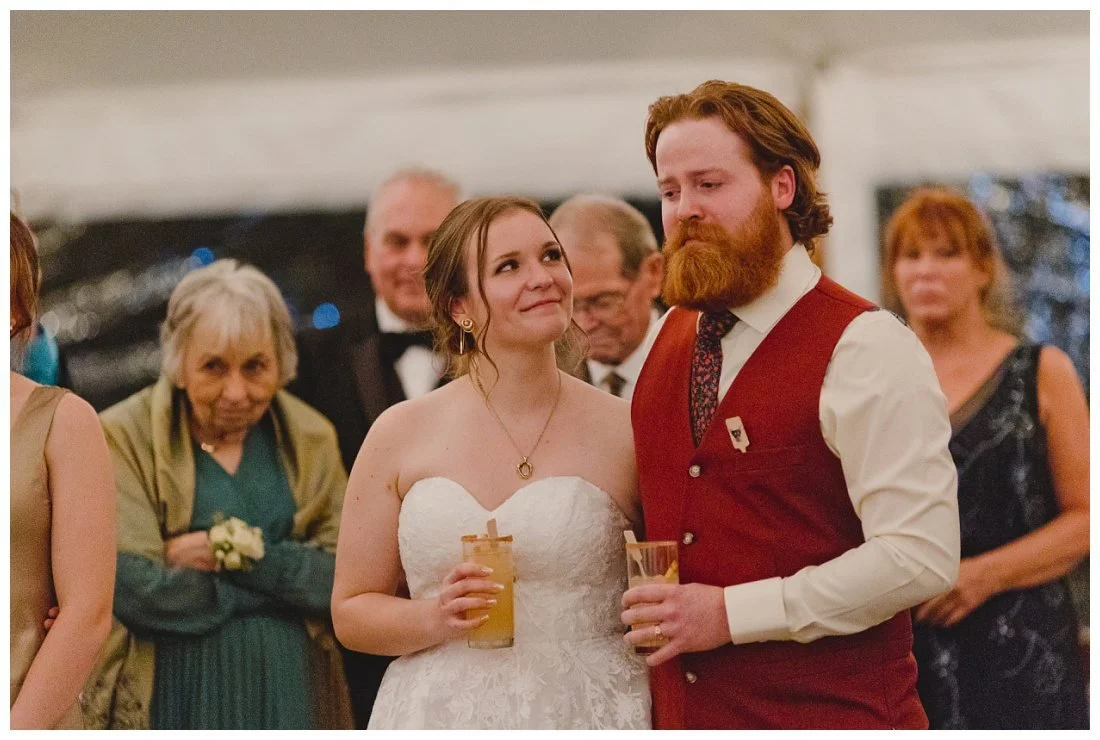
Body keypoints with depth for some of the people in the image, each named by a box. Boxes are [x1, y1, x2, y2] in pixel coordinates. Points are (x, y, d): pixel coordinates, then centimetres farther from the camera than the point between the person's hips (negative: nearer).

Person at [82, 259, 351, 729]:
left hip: (292, 693, 3)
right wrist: (289, 573, -11)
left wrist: (234, 556, -17)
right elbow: (136, 589, -16)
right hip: (173, 699, -3)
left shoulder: (311, 438, 6)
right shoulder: (125, 437, -5)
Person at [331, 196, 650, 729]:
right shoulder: (399, 436, 1)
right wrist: (435, 620, -12)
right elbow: (351, 611, 5)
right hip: (439, 712, 1)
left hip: (586, 715, -1)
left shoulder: (626, 433, -3)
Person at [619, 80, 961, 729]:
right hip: (683, 711, 6)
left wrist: (732, 615, -20)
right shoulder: (670, 338, 8)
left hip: (828, 712, -6)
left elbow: (922, 557, -21)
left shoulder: (866, 348, -13)